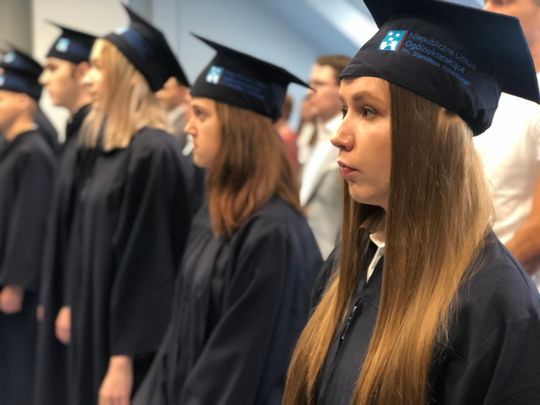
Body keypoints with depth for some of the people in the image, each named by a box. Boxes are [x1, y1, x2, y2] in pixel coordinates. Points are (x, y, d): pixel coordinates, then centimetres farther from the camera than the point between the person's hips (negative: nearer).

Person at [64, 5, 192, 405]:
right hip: (97, 326, 8)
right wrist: (74, 308, 17)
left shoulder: (153, 153, -18)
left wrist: (123, 359, -19)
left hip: (127, 341, -8)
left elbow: (147, 264, -20)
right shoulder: (104, 148, 8)